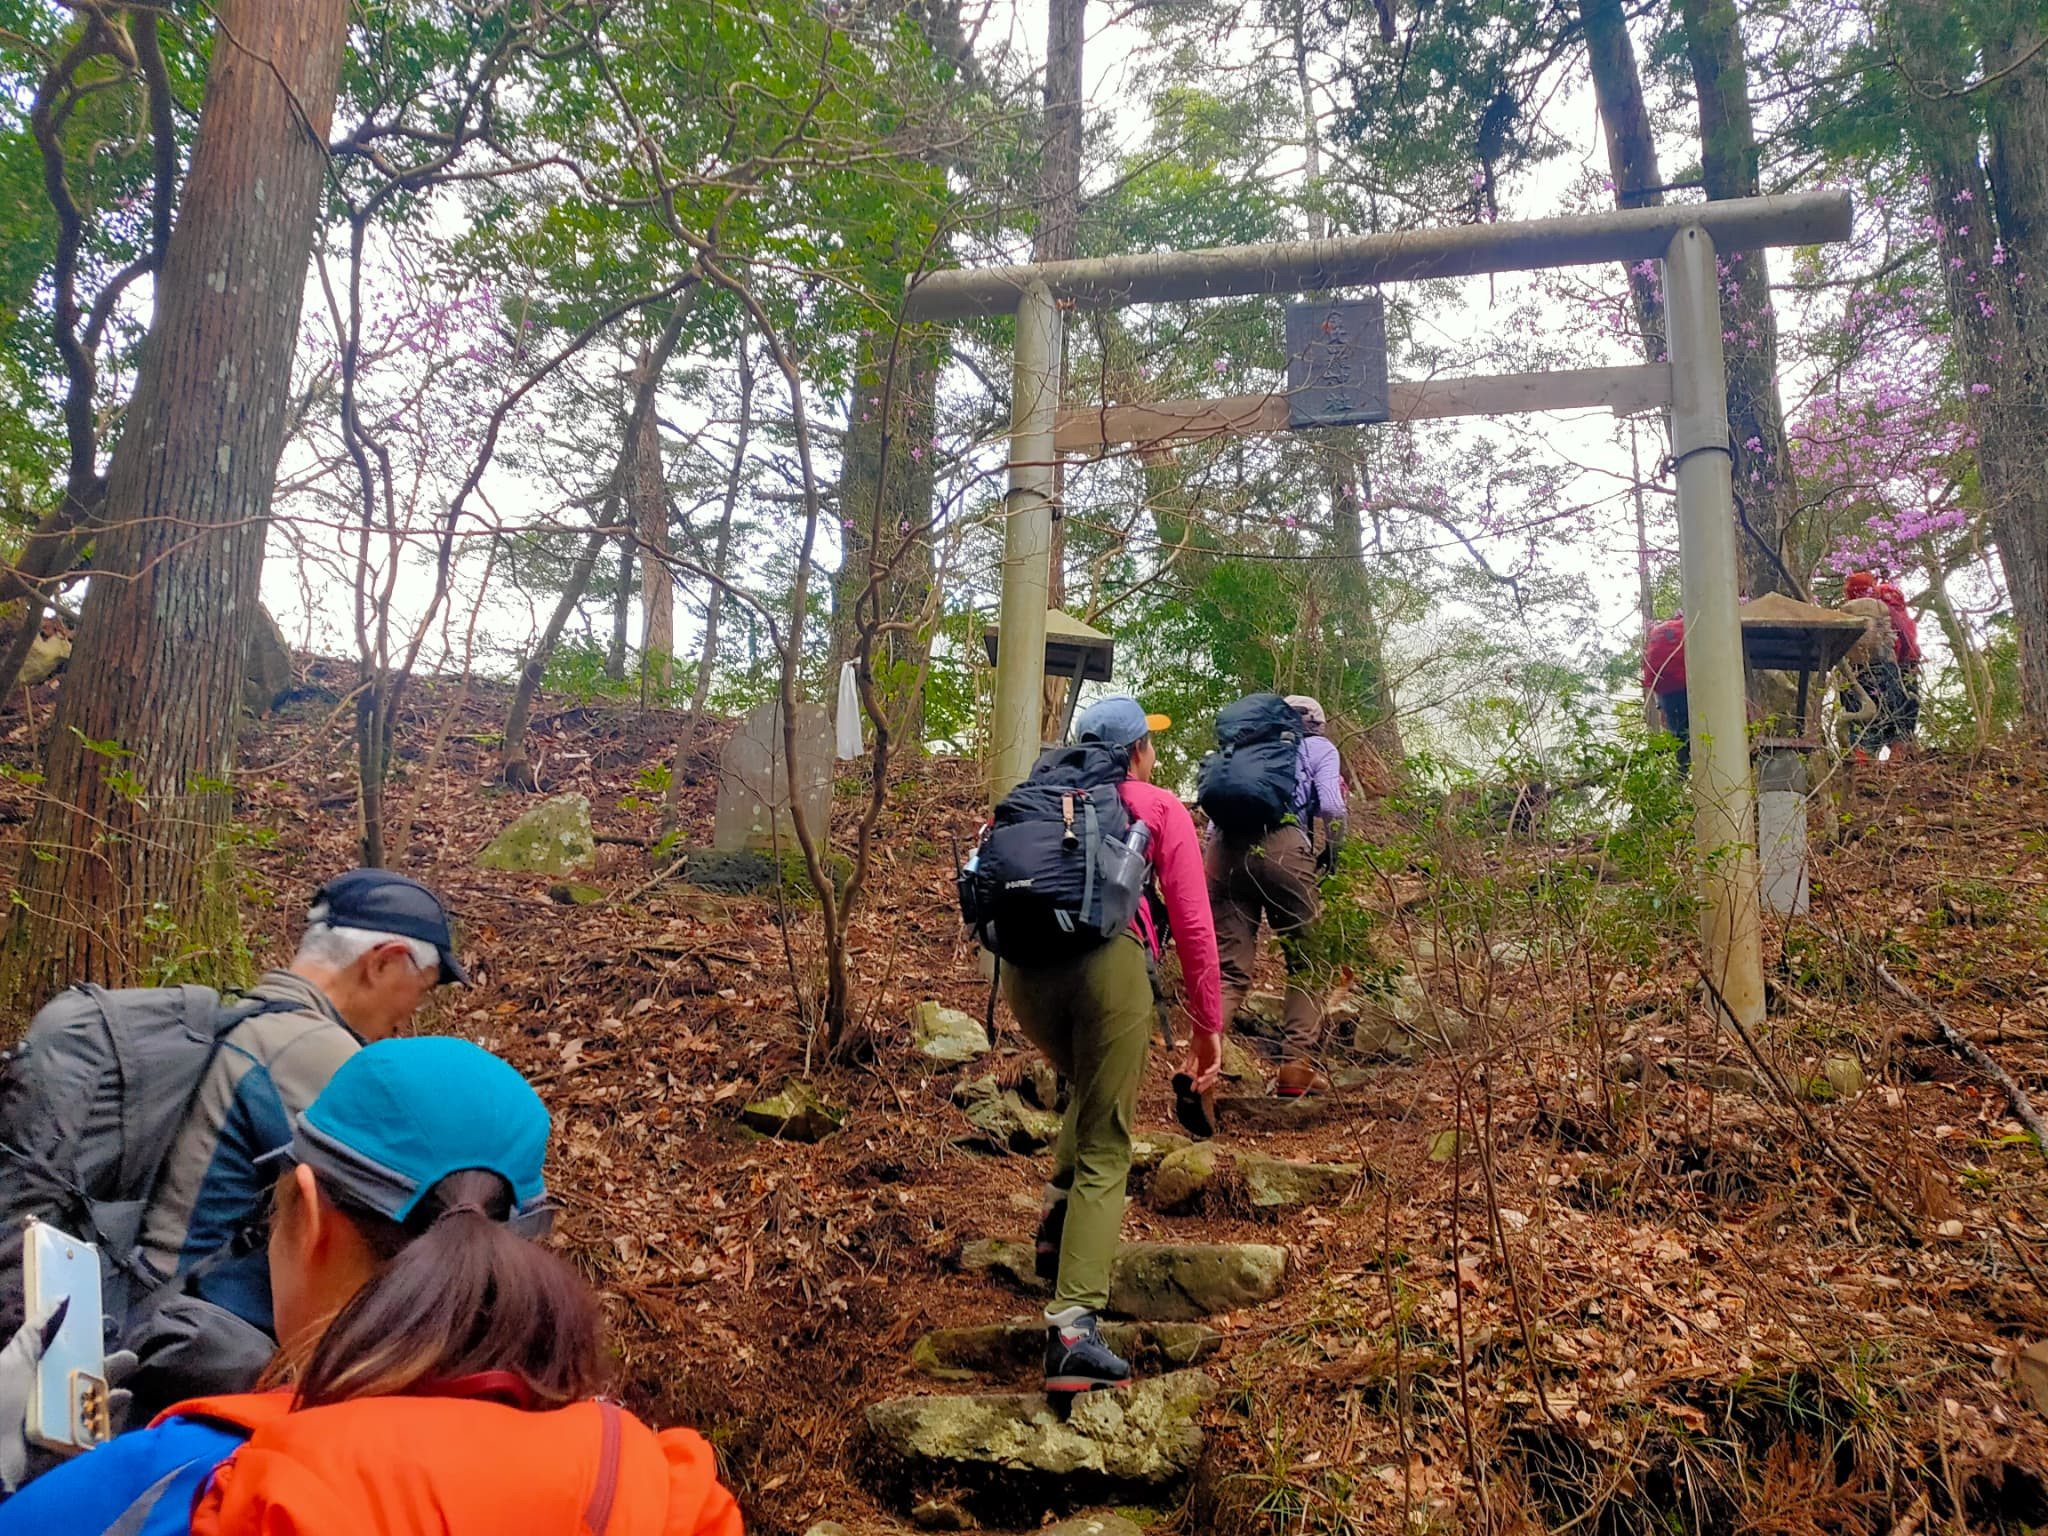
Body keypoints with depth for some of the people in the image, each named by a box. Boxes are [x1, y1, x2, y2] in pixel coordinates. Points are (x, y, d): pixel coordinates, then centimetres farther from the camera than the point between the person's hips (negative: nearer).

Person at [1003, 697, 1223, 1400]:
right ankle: (1073, 1328, -12)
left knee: (1090, 1090, 32)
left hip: (1024, 965, 4)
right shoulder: (1162, 808, 19)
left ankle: (1060, 1217, 12)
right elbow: (1193, 925, 13)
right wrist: (1208, 1025, 17)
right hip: (1109, 960, -4)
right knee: (1106, 1150, 1)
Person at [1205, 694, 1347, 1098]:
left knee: (1230, 969, 2)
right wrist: (1332, 854, 16)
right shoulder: (1319, 748, 22)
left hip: (1225, 848, 4)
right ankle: (1297, 1065, 1)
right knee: (1307, 962, 10)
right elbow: (1331, 806, 4)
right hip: (1282, 847, -4)